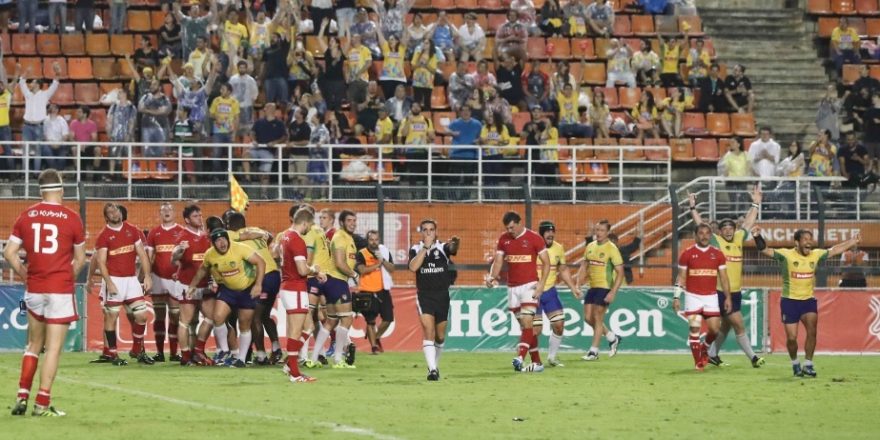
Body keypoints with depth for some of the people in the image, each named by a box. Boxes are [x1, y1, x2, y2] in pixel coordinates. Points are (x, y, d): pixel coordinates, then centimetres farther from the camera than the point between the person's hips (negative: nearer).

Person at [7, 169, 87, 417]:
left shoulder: (26, 216, 3)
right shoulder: (71, 218, -4)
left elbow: (9, 253, 2)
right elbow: (80, 260, 2)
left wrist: (23, 274, 14)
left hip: (33, 290, 4)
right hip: (60, 290, -4)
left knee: (34, 345, 17)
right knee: (54, 347, -1)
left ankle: (22, 397, 9)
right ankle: (42, 403, -4)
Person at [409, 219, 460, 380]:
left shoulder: (442, 247, 1)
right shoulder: (416, 249, 2)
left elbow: (453, 249, -23)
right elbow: (413, 267, -16)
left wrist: (456, 243, -47)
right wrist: (426, 247, -17)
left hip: (442, 295, 2)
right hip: (424, 295, -2)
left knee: (440, 335, 12)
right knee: (428, 330, -18)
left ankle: (435, 365, 34)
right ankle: (432, 369, -23)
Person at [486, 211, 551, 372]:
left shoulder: (534, 238, -5)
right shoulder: (504, 239, 8)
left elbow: (546, 263, -4)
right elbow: (498, 261, 8)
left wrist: (541, 284, -15)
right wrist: (492, 276, -12)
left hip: (529, 285, -5)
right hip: (512, 287, 5)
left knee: (527, 323, -17)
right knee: (524, 326, 8)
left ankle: (520, 358, -27)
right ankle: (537, 363, 14)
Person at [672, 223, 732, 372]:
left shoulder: (717, 254, 5)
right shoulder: (688, 253, 1)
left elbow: (723, 277, 8)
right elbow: (681, 277, 4)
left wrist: (728, 297, 1)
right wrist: (676, 297, -3)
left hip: (711, 297, 2)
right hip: (693, 297, -2)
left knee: (715, 329, -2)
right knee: (694, 329, -7)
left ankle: (704, 348, 29)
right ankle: (698, 362, 3)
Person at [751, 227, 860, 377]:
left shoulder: (816, 255, 1)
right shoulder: (786, 255, -11)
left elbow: (836, 250, 11)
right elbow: (764, 250, -17)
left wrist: (853, 242, 8)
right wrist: (758, 237, -34)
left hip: (808, 300, 2)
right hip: (789, 301, -2)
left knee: (812, 328, -21)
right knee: (791, 337, -3)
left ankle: (808, 365, -8)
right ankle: (795, 363, 26)